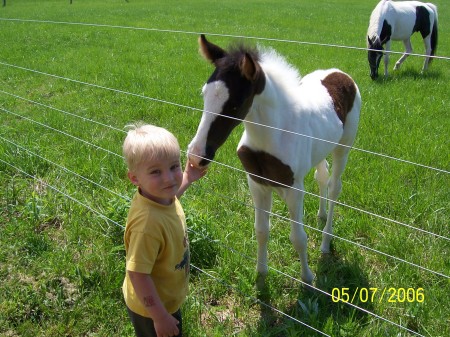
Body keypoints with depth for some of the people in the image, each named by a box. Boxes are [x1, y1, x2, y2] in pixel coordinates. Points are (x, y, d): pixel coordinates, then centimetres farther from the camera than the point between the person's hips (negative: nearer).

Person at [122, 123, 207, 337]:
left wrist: (187, 178, 7)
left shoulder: (160, 196, -15)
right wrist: (160, 317, -24)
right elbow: (137, 274, -33)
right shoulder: (147, 223, -40)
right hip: (151, 308, -8)